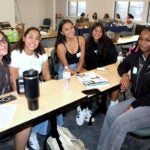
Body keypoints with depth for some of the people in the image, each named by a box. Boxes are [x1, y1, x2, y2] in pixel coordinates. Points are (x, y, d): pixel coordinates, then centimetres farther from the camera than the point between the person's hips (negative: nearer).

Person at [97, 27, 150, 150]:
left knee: (120, 122, -23)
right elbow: (122, 66, 21)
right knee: (112, 112, -16)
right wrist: (125, 76, -1)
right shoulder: (135, 56, 1)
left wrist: (133, 106, -18)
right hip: (137, 99, 6)